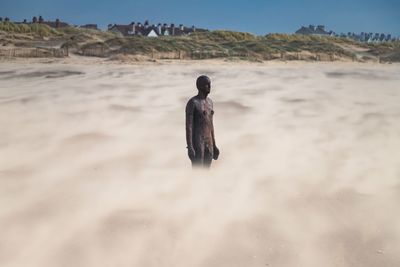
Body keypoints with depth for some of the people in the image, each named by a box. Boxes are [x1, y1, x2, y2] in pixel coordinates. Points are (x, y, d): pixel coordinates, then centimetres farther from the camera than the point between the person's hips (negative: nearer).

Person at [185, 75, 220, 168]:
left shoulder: (209, 101, 13)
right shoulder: (192, 102, -12)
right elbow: (188, 126, -16)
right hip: (196, 144, -8)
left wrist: (214, 145, 17)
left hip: (208, 144, 8)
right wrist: (189, 148, -22)